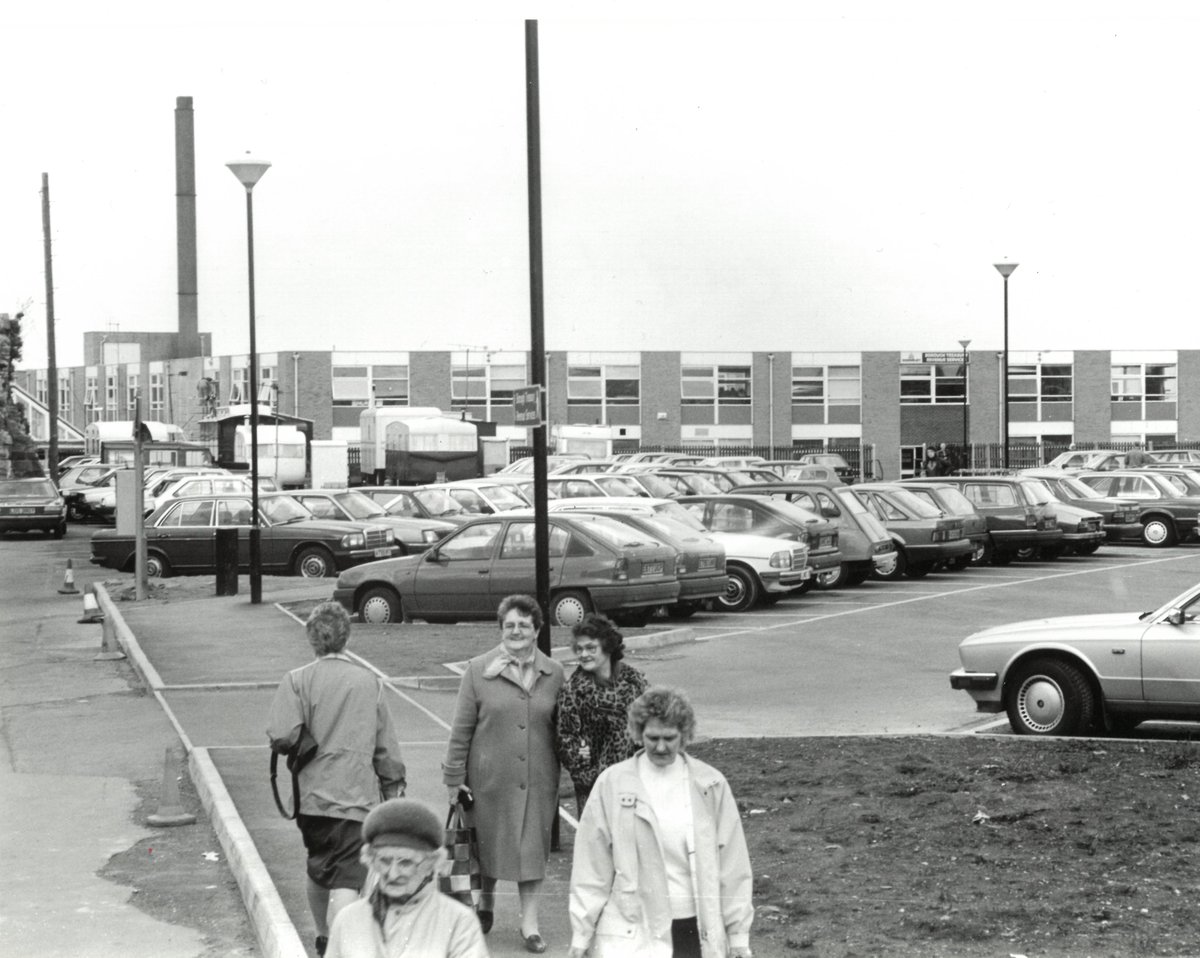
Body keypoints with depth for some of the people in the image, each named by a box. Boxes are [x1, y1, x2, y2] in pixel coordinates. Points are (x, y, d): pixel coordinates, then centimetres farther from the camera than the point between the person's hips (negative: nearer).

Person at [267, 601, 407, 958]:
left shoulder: (298, 680, -4)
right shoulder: (369, 681, 3)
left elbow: (281, 737, -15)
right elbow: (386, 744, 8)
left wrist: (305, 745, 8)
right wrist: (394, 787, 19)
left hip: (311, 795, 1)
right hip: (356, 796, -1)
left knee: (318, 871, 23)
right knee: (345, 882, -7)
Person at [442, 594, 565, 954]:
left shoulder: (553, 674, 3)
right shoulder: (479, 670, -3)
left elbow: (560, 728, 8)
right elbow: (461, 728, -1)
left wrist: (560, 773, 5)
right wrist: (455, 778, -2)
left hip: (538, 779, 1)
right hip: (490, 776, -1)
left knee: (533, 846, 3)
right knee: (488, 841, 11)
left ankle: (530, 922, 14)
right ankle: (486, 901, 37)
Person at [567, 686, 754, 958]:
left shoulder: (710, 785, 3)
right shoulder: (612, 783, 0)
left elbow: (733, 866, 6)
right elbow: (590, 866, 2)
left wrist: (739, 935, 5)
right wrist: (581, 934, 1)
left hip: (696, 931, 2)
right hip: (631, 933, -2)